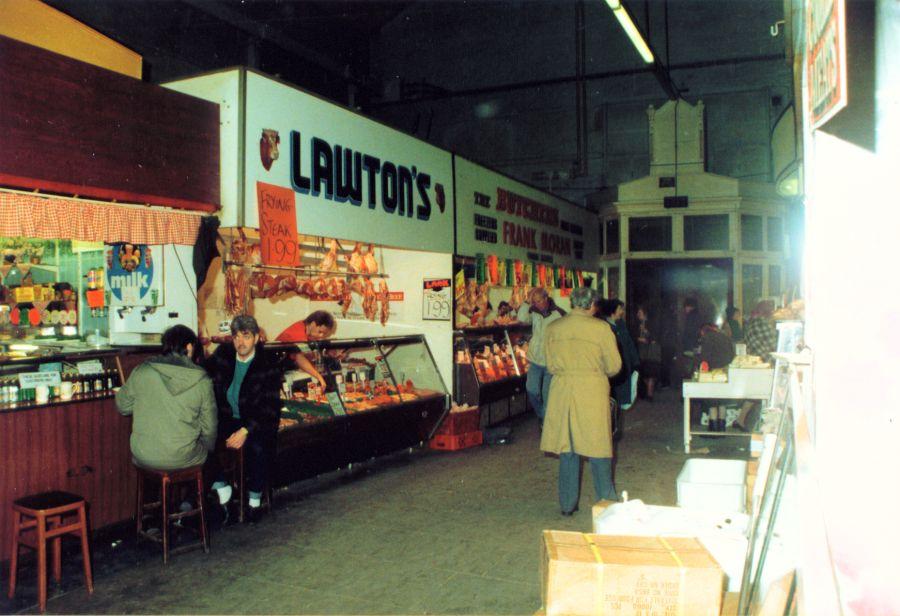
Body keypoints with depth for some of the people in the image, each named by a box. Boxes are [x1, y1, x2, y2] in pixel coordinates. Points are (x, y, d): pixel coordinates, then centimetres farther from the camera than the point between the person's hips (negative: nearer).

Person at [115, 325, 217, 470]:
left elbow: (123, 406, 9)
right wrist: (208, 448, 19)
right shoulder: (202, 381, -8)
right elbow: (209, 427, -1)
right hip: (181, 460, -2)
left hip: (143, 458, 2)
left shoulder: (141, 372, -4)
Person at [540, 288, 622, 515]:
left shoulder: (553, 328, 3)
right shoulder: (601, 328, -6)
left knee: (566, 448, 11)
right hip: (593, 391, -3)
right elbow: (614, 366, 0)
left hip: (562, 391, 3)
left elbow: (551, 365, 10)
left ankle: (567, 505, 18)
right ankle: (607, 502, 16)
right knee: (598, 448, 8)